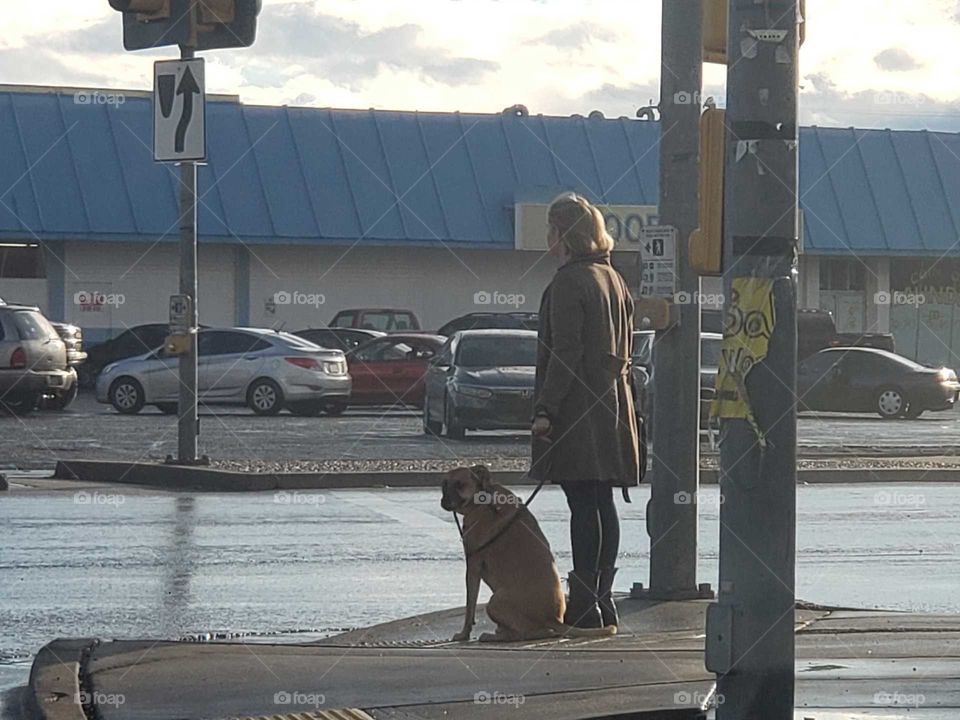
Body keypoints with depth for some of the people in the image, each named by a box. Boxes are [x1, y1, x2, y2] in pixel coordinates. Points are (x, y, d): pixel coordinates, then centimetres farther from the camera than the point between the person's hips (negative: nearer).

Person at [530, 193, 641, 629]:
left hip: (577, 410, -9)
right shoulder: (613, 279, 15)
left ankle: (583, 605, -9)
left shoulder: (569, 283, -12)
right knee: (602, 505, 10)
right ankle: (602, 602, 14)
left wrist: (545, 409, -17)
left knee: (583, 506, -9)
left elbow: (565, 352, -17)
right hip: (611, 407, 9)